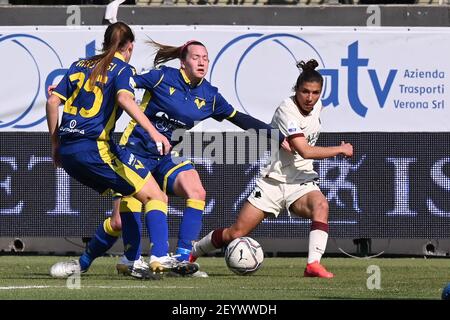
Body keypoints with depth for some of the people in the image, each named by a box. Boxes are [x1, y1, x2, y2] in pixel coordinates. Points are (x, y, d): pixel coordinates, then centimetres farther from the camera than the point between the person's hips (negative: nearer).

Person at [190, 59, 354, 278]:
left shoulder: (316, 105, 3)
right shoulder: (287, 111, -19)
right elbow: (304, 151, -28)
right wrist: (340, 150, -21)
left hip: (301, 182, 4)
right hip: (274, 181, -4)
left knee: (320, 205, -32)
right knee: (235, 234, -2)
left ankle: (313, 264, -39)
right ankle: (191, 254, 24)